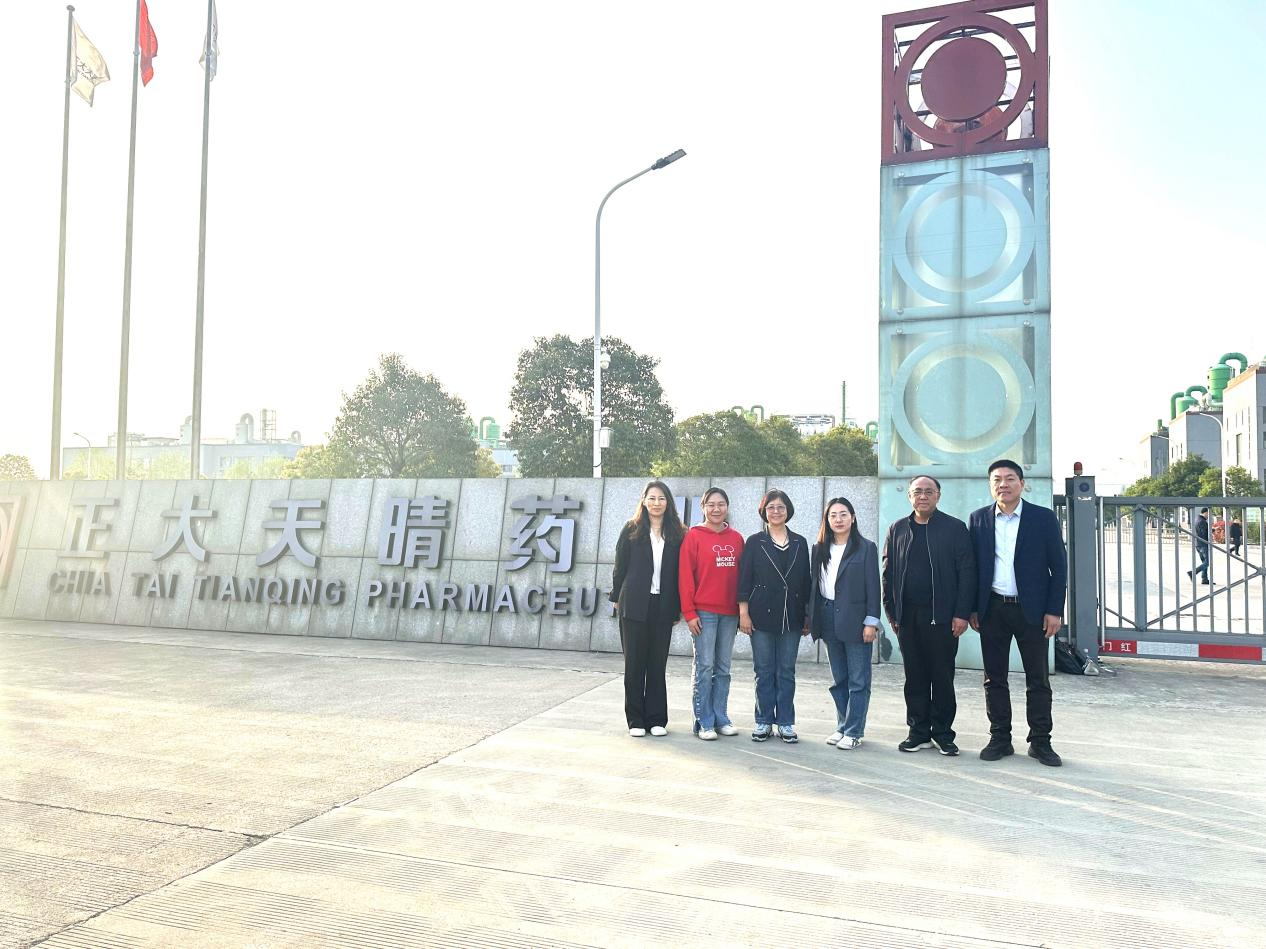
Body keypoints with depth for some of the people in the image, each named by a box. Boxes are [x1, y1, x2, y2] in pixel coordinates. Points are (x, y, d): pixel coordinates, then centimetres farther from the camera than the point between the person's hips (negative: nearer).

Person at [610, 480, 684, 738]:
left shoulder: (677, 534, 5)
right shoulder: (631, 530, 3)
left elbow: (680, 572, 4)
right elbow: (620, 566, 6)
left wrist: (678, 607, 2)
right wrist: (617, 597, 5)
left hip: (663, 607, 1)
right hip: (634, 606, -1)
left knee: (658, 663, 6)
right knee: (634, 663, 4)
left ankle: (656, 718, 15)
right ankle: (635, 719, 12)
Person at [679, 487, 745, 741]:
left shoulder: (736, 538, 9)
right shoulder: (694, 536, -2)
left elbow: (742, 575, 12)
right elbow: (685, 576, -5)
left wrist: (742, 609, 7)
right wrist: (689, 612, -10)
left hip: (729, 613, 4)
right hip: (703, 612, -4)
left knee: (723, 669, 10)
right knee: (704, 667, 0)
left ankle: (721, 718, 19)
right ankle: (704, 722, 7)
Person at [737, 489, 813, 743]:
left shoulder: (800, 543, 9)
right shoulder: (754, 542, 2)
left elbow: (806, 580, 11)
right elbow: (744, 579, 0)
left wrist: (808, 615, 7)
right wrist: (743, 613, -6)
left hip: (791, 617, 2)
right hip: (762, 615, -2)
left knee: (787, 671, 6)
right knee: (764, 671, 4)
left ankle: (786, 723, 14)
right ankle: (764, 722, 14)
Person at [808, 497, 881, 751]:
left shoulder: (866, 548, -3)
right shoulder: (820, 549, 10)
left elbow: (873, 587, -6)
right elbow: (815, 585, 10)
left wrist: (871, 622, -11)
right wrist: (811, 617, 5)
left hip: (855, 620, -4)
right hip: (829, 620, 5)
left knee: (858, 680, 1)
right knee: (838, 679, 12)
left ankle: (853, 732, 7)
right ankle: (842, 727, 21)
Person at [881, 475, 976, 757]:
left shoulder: (955, 528, 1)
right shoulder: (897, 530, 10)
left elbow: (966, 572, -3)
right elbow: (888, 573, 11)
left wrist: (962, 613, -9)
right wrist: (891, 612, 5)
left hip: (942, 615, -3)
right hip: (907, 615, 3)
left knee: (943, 677, 5)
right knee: (914, 677, 9)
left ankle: (942, 733, 16)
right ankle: (918, 732, 18)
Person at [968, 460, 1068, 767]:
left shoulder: (1043, 518, -1)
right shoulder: (978, 519, 5)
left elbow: (1059, 566, -1)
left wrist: (1054, 610, -7)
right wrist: (972, 609, 1)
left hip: (1031, 610, -2)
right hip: (992, 610, 2)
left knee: (1038, 680, 4)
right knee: (994, 678, 7)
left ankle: (1040, 742, 15)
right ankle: (1000, 739, 17)